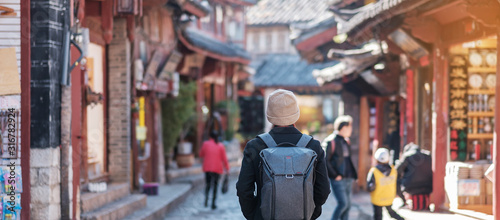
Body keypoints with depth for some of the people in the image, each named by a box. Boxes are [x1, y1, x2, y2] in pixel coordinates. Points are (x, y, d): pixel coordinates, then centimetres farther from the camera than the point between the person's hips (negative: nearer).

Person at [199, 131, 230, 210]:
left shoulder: (205, 144, -3)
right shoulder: (220, 146, -4)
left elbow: (201, 155, 9)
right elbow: (224, 158, -3)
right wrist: (227, 168, 7)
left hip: (207, 168, 1)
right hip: (217, 169, -1)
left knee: (208, 184, 15)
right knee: (215, 185, 9)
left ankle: (206, 197, -11)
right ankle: (213, 203, 5)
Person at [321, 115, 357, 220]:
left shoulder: (346, 141, 14)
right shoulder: (330, 141, -12)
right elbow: (325, 161, -15)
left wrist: (352, 174, 14)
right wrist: (335, 175, -16)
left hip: (348, 179, 8)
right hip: (338, 179, -8)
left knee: (347, 205, 8)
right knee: (343, 203, -14)